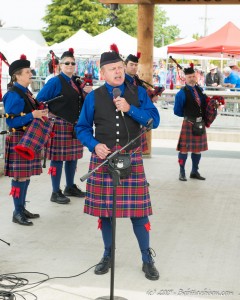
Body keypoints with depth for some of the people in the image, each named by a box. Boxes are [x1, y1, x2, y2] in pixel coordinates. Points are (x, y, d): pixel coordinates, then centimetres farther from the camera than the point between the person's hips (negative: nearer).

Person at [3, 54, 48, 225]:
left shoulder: (26, 92, 12)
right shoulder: (13, 95, -16)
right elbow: (11, 121, -20)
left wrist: (41, 113, 5)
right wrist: (32, 115, -25)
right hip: (19, 140, -9)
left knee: (26, 175, 14)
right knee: (20, 176, -3)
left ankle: (22, 208, 24)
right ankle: (17, 213, 6)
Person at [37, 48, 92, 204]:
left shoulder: (77, 82, 13)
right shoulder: (55, 82, -8)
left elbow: (81, 102, 22)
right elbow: (40, 101, -10)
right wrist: (50, 112, -12)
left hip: (76, 125, 7)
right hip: (60, 125, -7)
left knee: (73, 157, 15)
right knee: (58, 158, -2)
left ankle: (70, 187, 29)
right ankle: (56, 193, 5)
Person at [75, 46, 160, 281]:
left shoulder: (138, 93, 3)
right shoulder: (93, 97, 1)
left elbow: (154, 120, -2)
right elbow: (82, 128, 6)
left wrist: (130, 109, -14)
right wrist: (95, 145, -12)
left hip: (131, 158, 0)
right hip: (103, 159, 1)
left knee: (138, 210, 1)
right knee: (104, 210, 8)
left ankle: (147, 259, 17)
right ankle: (108, 256, 27)